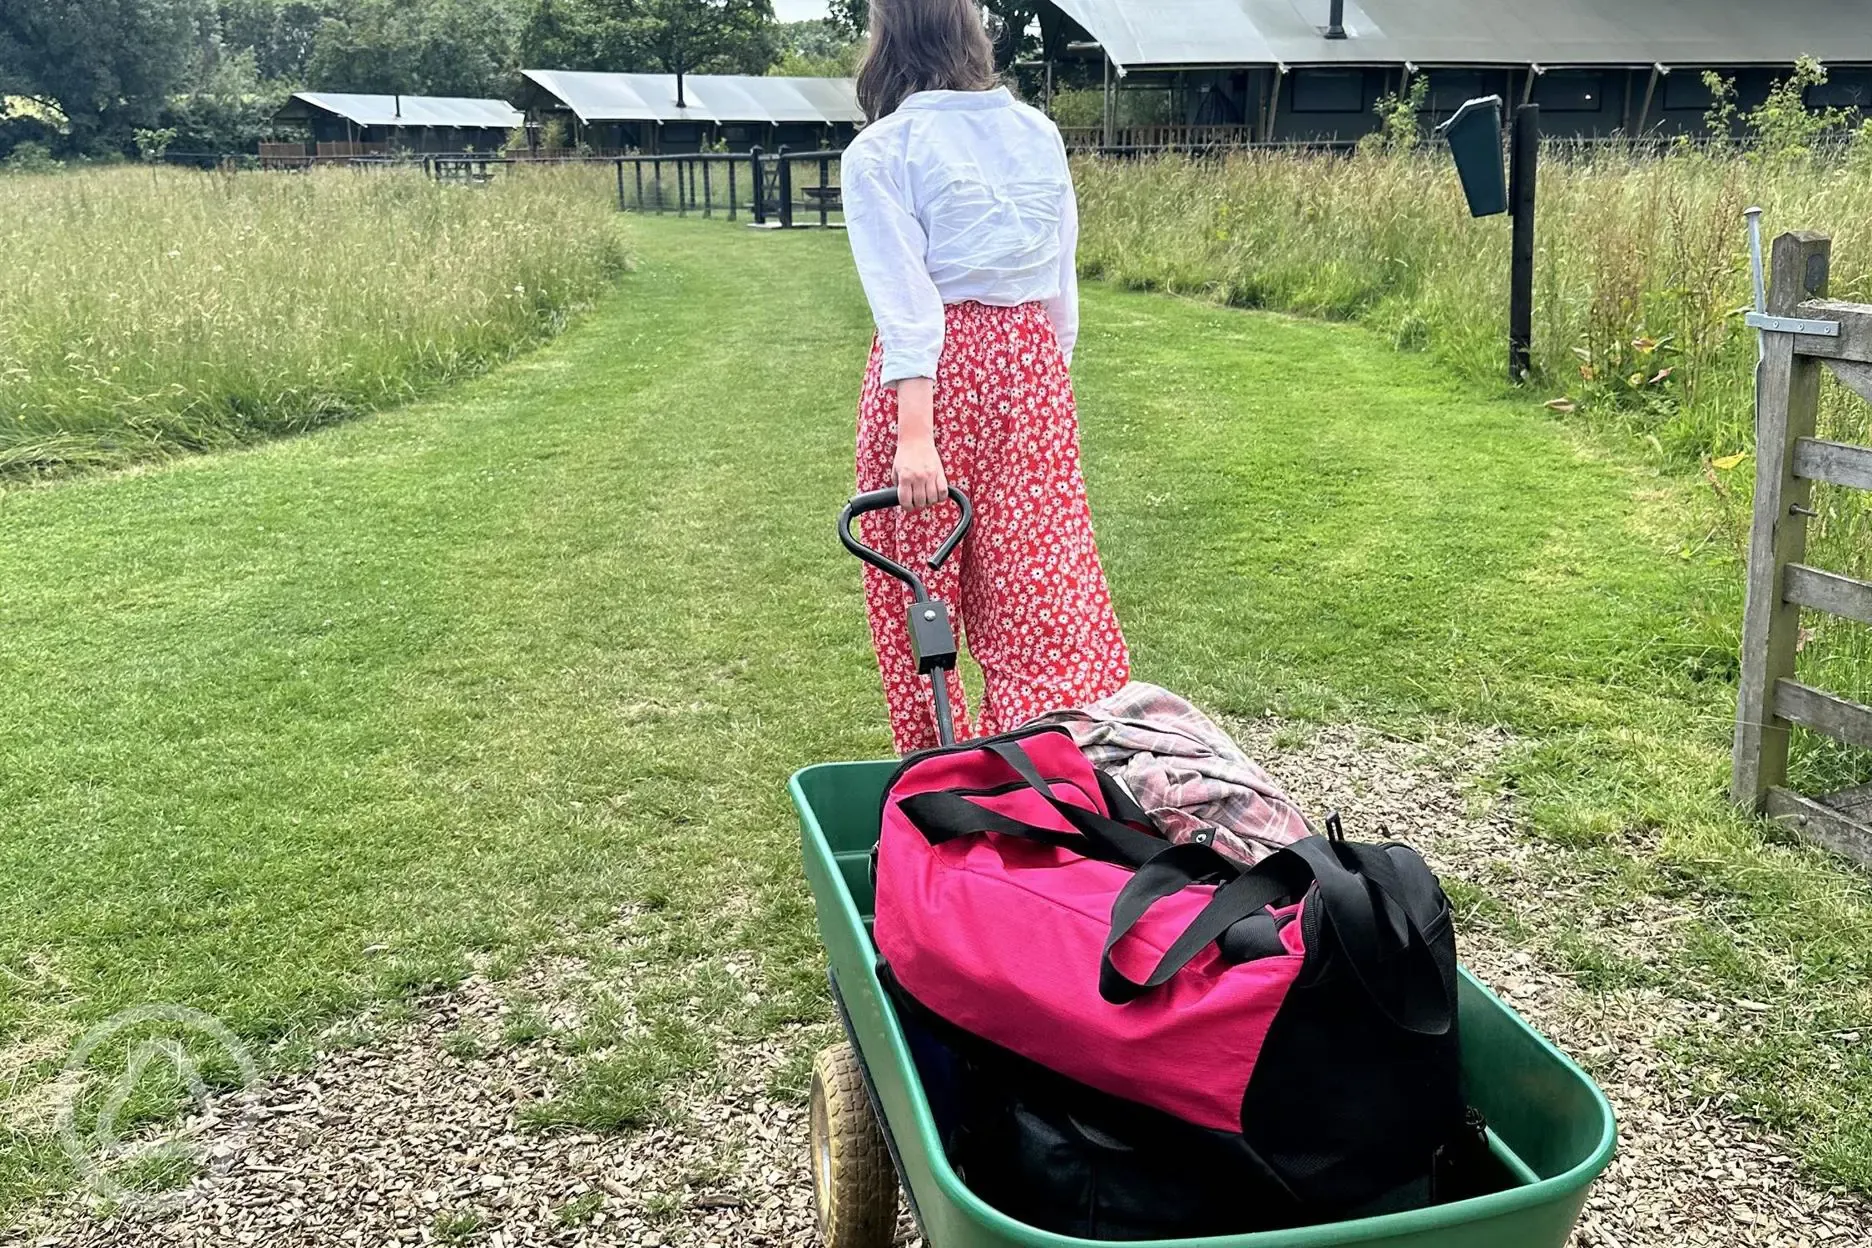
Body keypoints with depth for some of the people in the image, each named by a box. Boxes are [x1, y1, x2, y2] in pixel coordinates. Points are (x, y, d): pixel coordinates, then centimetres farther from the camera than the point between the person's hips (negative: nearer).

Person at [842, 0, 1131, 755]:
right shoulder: (1037, 132, 8)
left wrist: (914, 432, -19)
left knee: (914, 586, 10)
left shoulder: (880, 152, -7)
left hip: (933, 370, -4)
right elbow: (1060, 275, 11)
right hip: (1029, 357, 4)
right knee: (1039, 578, 8)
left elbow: (904, 298, -15)